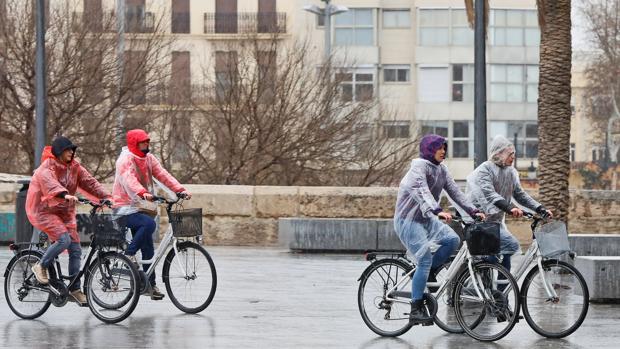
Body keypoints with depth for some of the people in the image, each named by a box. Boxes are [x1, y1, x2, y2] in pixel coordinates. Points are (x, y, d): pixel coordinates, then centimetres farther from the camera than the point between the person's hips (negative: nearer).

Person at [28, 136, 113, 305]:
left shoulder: (74, 167, 6)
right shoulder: (47, 167, -15)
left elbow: (89, 182, -2)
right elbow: (49, 182, -35)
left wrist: (106, 196, -18)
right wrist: (65, 194, -54)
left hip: (64, 212, 7)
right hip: (44, 210, -7)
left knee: (75, 250, 0)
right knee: (64, 239, -27)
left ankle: (75, 289, 9)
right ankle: (41, 266, -4)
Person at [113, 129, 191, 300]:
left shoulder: (148, 158, 9)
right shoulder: (125, 159, -15)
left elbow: (163, 174, 2)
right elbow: (129, 179, -32)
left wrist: (180, 190, -11)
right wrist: (143, 193, -50)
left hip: (142, 208, 8)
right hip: (126, 209, -8)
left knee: (148, 249, 6)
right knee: (149, 224, -34)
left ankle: (151, 285, 13)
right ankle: (129, 254, -19)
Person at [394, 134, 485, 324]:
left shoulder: (441, 169, 8)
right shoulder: (419, 166, -17)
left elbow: (455, 192, 5)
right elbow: (421, 192, -33)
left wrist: (473, 211, -6)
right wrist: (437, 211, -47)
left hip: (426, 218, 8)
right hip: (409, 220, -8)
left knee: (453, 240, -12)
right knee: (425, 260, -16)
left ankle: (425, 275, 5)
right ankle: (416, 310, -11)